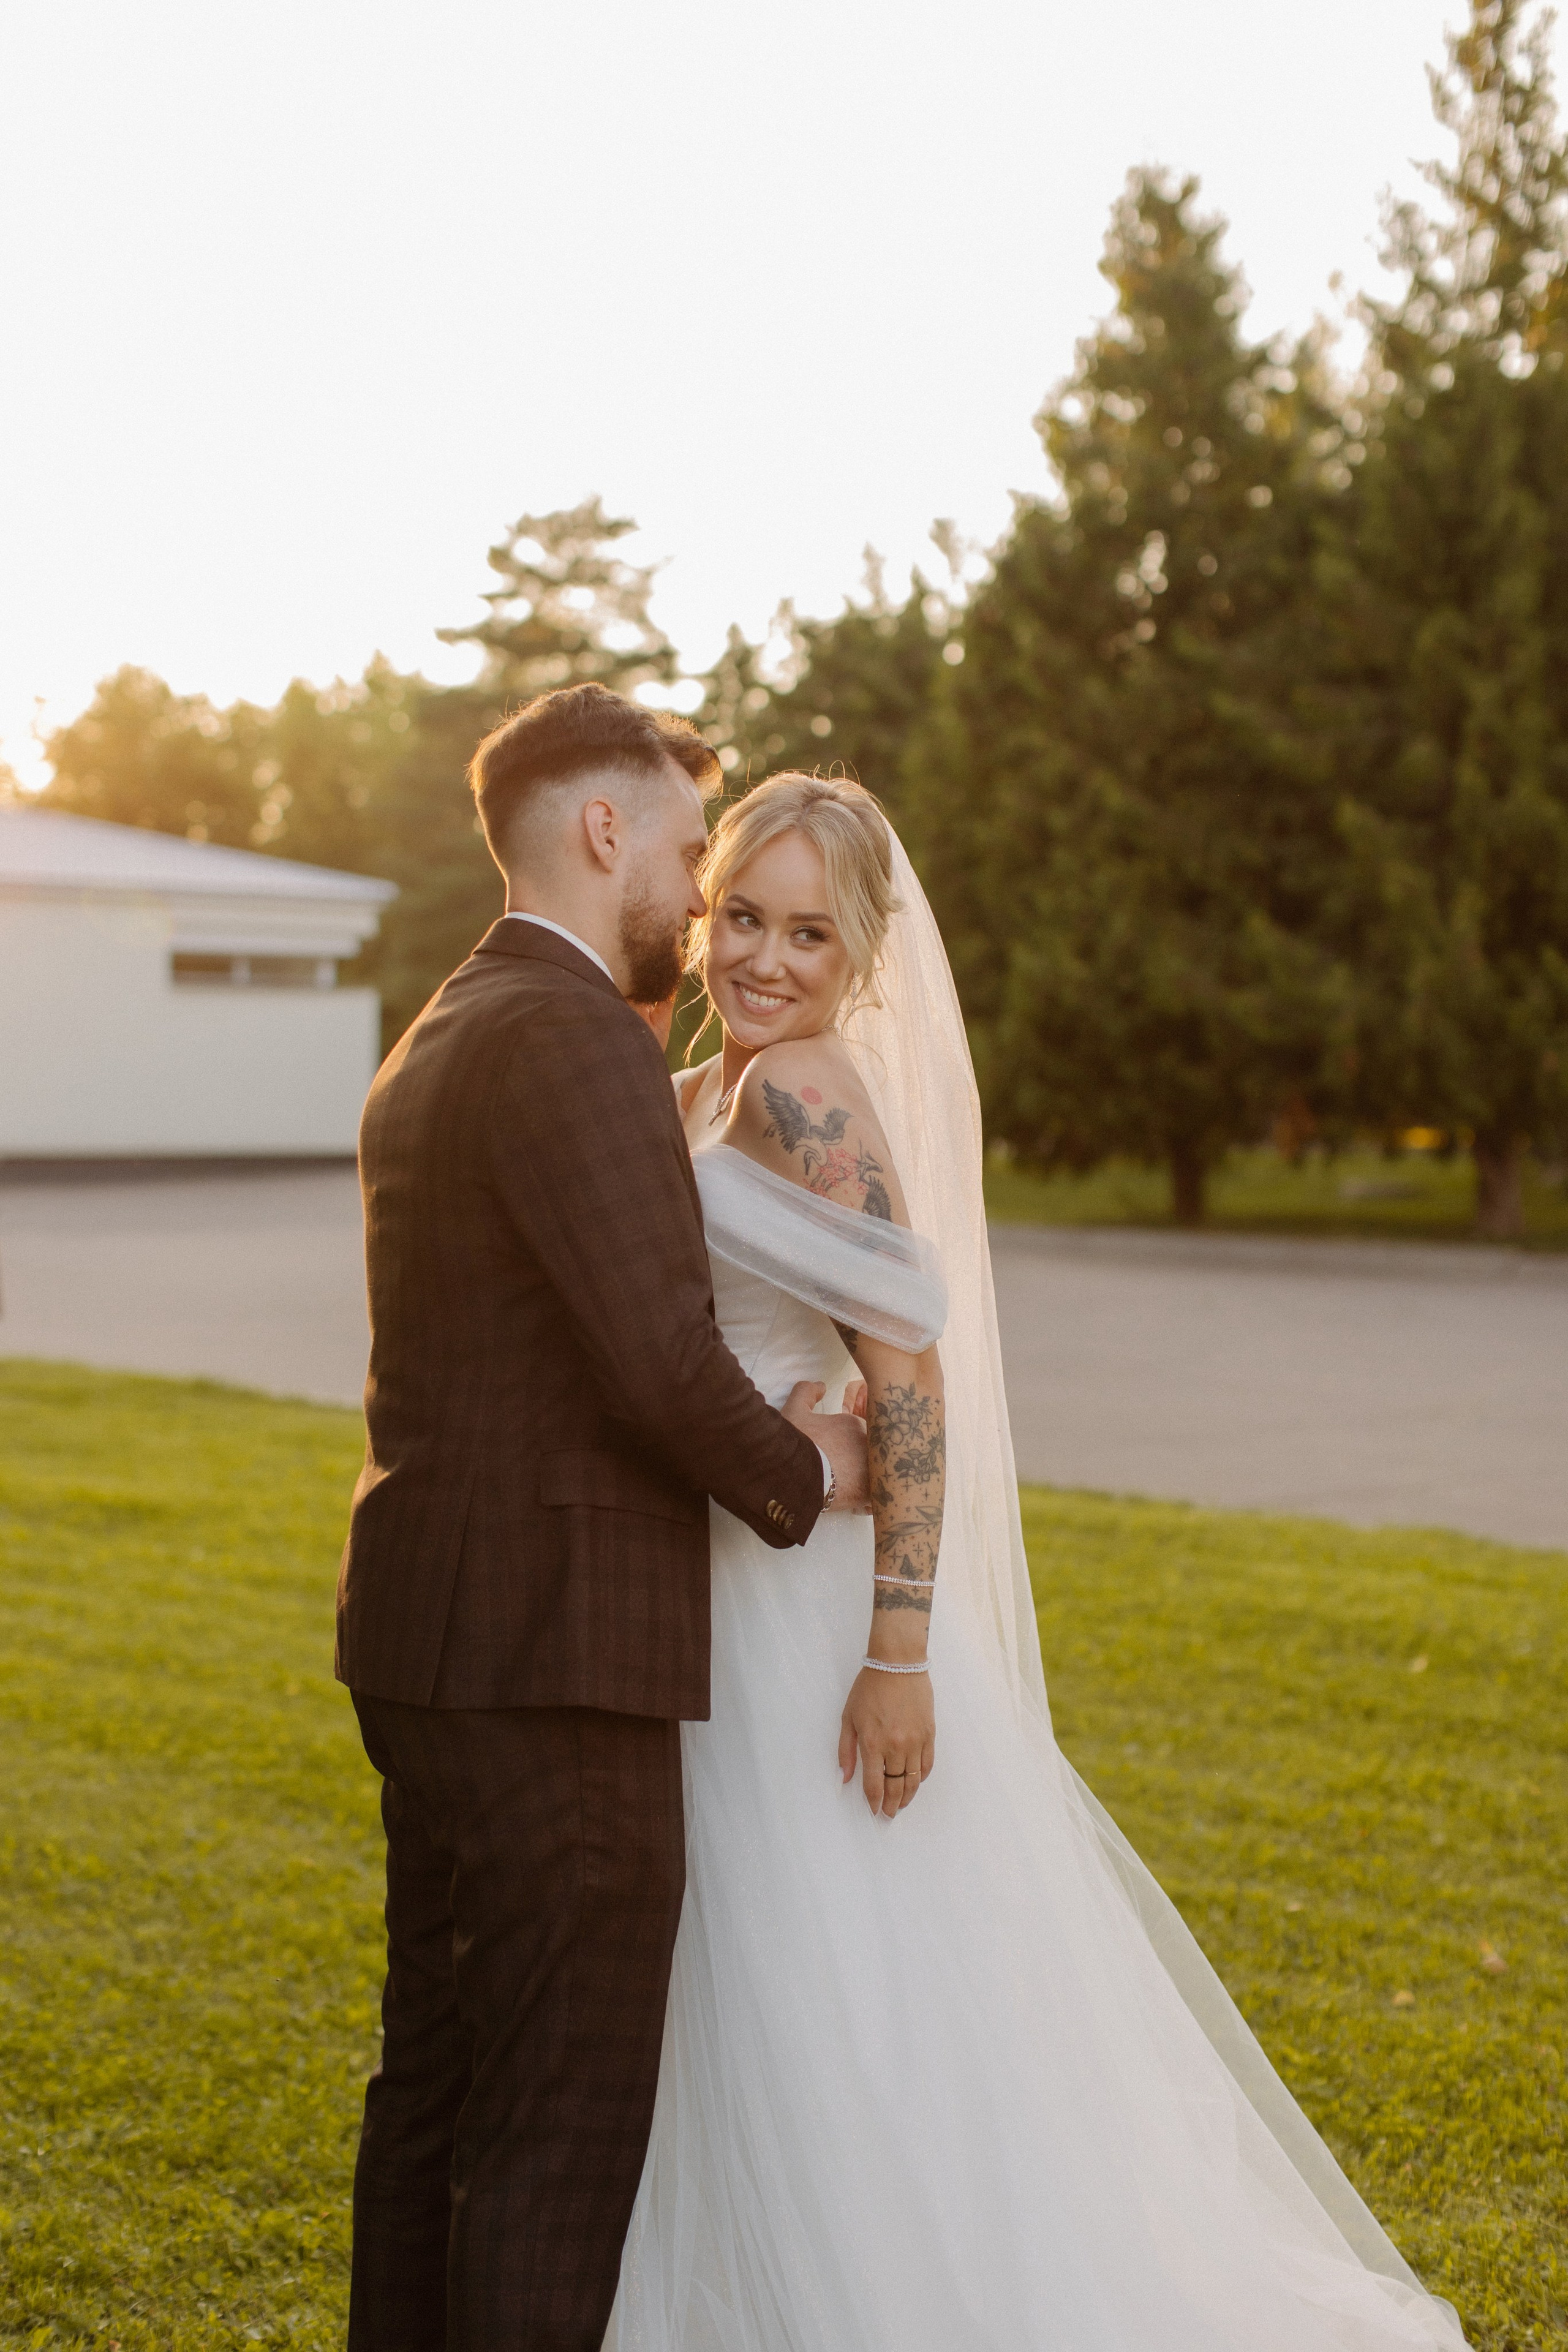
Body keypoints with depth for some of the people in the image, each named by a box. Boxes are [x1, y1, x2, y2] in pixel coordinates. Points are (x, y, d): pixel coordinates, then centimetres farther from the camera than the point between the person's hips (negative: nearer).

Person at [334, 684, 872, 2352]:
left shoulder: (435, 1045, 17)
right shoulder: (575, 1042, -15)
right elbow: (664, 1360, -23)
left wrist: (757, 1441, 8)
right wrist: (799, 1477, -4)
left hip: (429, 1643, 10)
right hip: (551, 1655, -10)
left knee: (438, 2078, 18)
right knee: (563, 2121, -1)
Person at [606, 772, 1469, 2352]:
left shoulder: (800, 1092, -15)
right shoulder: (691, 1100, 12)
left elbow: (908, 1378, -21)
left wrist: (896, 1658, -25)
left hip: (806, 1613, -9)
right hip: (711, 1607, 9)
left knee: (836, 2018, 0)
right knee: (752, 2015, 18)